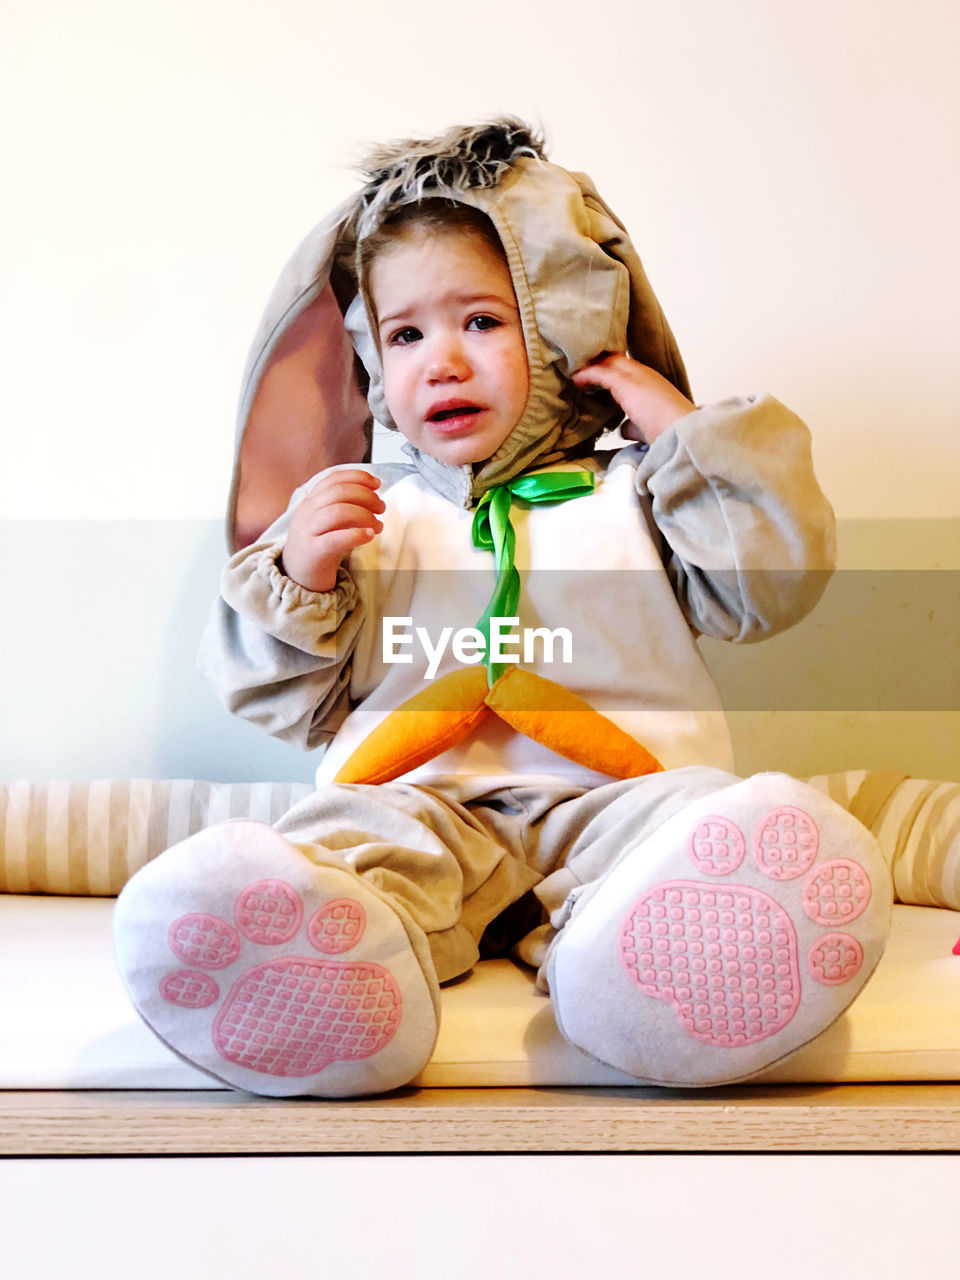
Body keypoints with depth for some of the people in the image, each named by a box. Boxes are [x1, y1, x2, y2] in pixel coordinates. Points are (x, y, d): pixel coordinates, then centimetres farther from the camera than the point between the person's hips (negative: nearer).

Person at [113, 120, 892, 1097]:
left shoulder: (631, 492, 23)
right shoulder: (366, 512, 24)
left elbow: (771, 589, 12)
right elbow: (291, 704, 20)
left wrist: (693, 438, 11)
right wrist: (296, 581, 0)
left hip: (612, 791, 0)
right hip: (418, 801, 1)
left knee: (805, 851, -35)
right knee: (193, 896, -32)